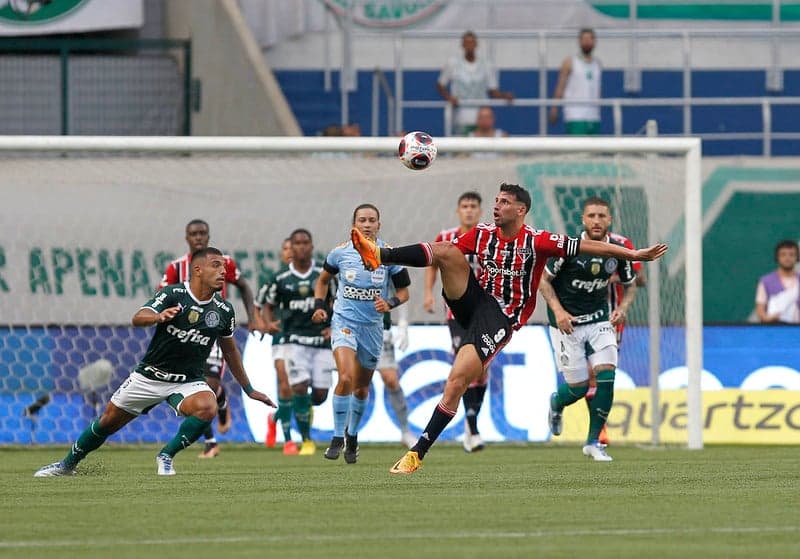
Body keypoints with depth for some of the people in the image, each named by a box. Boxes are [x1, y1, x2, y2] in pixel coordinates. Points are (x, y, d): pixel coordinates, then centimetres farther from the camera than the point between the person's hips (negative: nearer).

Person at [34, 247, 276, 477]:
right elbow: (138, 318, -28)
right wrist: (158, 317, -51)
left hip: (189, 380, 2)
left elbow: (230, 350, 15)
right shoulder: (172, 294, -14)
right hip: (150, 375, -2)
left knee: (207, 407, -31)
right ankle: (68, 464, 32)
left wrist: (249, 389, 20)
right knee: (108, 421, 7)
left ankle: (166, 456, -11)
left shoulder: (224, 310, -2)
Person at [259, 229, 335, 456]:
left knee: (320, 394, -2)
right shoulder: (281, 280, 4)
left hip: (322, 341, 1)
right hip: (295, 341, -1)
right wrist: (268, 323, -6)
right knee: (300, 387, -16)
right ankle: (307, 441, -2)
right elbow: (268, 306, 14)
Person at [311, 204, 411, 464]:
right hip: (344, 322, -2)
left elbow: (403, 291, 4)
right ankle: (338, 437, -14)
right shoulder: (340, 253, -3)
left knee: (362, 387, 13)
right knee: (346, 378, -23)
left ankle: (352, 436, 35)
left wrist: (390, 303, -16)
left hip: (372, 326, 2)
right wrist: (319, 305, 1)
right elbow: (324, 279, 15)